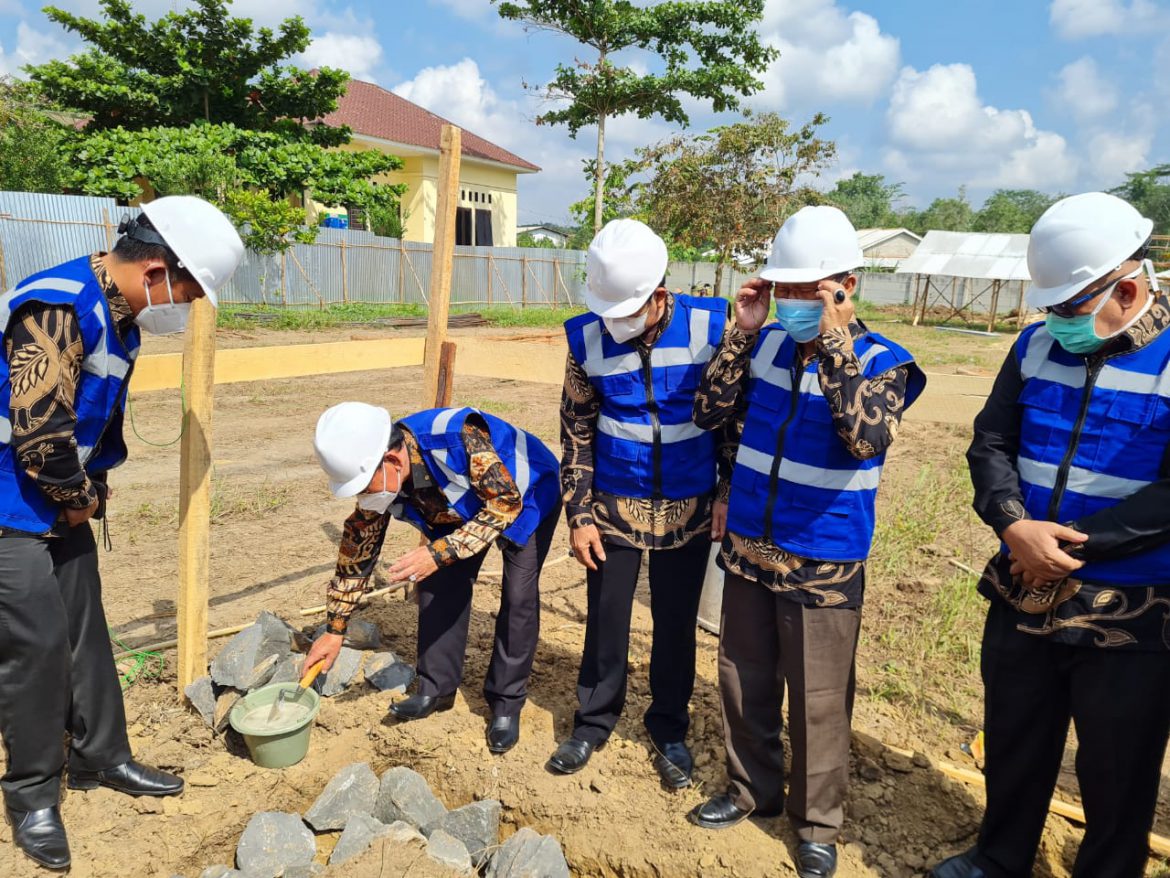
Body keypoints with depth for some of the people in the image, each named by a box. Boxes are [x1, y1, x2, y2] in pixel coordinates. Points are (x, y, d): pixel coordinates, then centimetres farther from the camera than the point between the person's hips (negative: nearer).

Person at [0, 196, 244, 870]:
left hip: (63, 504, 9)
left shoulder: (119, 314, 4)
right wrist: (79, 499, -12)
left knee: (85, 629, 15)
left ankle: (101, 757, 30)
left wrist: (93, 487, 9)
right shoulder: (58, 306, -26)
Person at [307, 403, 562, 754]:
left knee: (518, 596, -12)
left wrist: (439, 552, -42)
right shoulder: (378, 476, -21)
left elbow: (507, 503, -34)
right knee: (439, 585, -3)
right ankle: (436, 688, 14)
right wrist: (334, 630, -5)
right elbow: (357, 549, -10)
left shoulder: (460, 436, -43)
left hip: (526, 497, -5)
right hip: (465, 508, 6)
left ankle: (506, 703, 3)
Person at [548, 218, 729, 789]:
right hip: (614, 506, 1)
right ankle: (595, 719, 35)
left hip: (688, 508, 0)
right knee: (606, 619, 12)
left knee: (676, 624, 12)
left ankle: (669, 729, 33)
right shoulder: (588, 339, -10)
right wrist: (579, 516, -4)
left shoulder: (708, 328, -13)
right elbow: (577, 433, -2)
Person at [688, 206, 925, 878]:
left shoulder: (880, 360, -11)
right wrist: (742, 333, -11)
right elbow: (710, 412, -3)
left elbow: (868, 436, -29)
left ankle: (818, 822, 31)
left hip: (823, 562, -4)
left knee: (818, 700, 8)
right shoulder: (768, 343, 0)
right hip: (748, 547, 5)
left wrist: (833, 340, -27)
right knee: (744, 681, 18)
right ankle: (753, 789, 41)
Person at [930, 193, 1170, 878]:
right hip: (1024, 596, 5)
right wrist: (1014, 525, -16)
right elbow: (990, 444, 1)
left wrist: (1069, 545, -20)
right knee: (1013, 747, 22)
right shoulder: (1038, 346, 2)